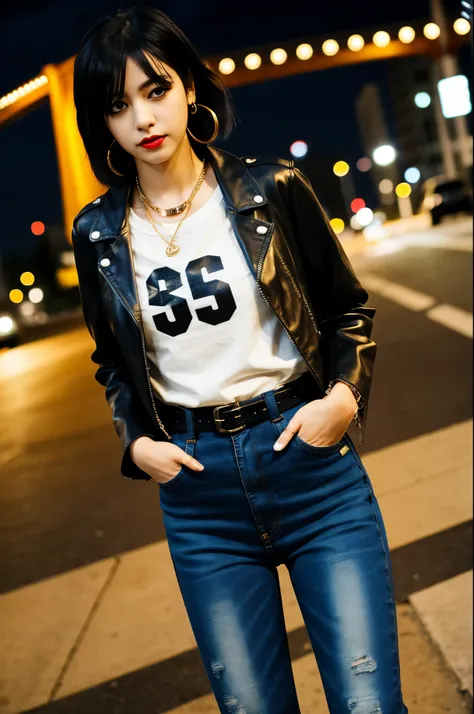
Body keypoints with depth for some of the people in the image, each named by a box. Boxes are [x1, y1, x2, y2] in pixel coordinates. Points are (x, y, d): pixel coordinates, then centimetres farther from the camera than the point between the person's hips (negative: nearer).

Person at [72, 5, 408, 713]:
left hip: (309, 453, -1)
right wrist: (136, 442, 0)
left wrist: (343, 396, -9)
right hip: (197, 483, 2)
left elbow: (349, 309, 7)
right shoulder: (99, 234, 3)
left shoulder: (270, 189, -3)